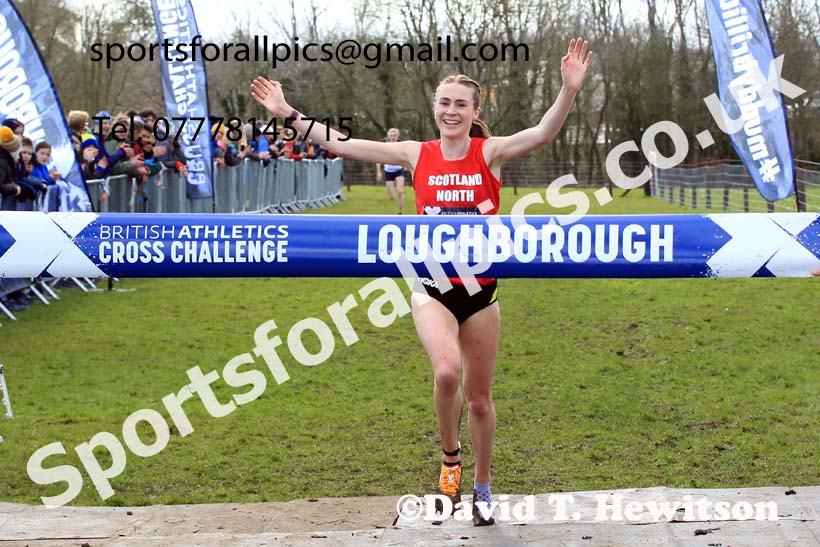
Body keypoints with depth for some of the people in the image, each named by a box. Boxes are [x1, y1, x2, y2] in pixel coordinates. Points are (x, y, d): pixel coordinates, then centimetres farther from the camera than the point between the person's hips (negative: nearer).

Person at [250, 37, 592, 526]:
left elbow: (542, 133, -22)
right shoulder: (417, 155, 0)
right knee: (447, 370, -28)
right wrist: (289, 114, 0)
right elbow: (341, 144, 3)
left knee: (479, 398, 11)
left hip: (480, 290, 0)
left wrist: (570, 90, -38)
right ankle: (450, 457, 1)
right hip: (433, 289, 0)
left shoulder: (490, 152, -4)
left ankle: (482, 487, 34)